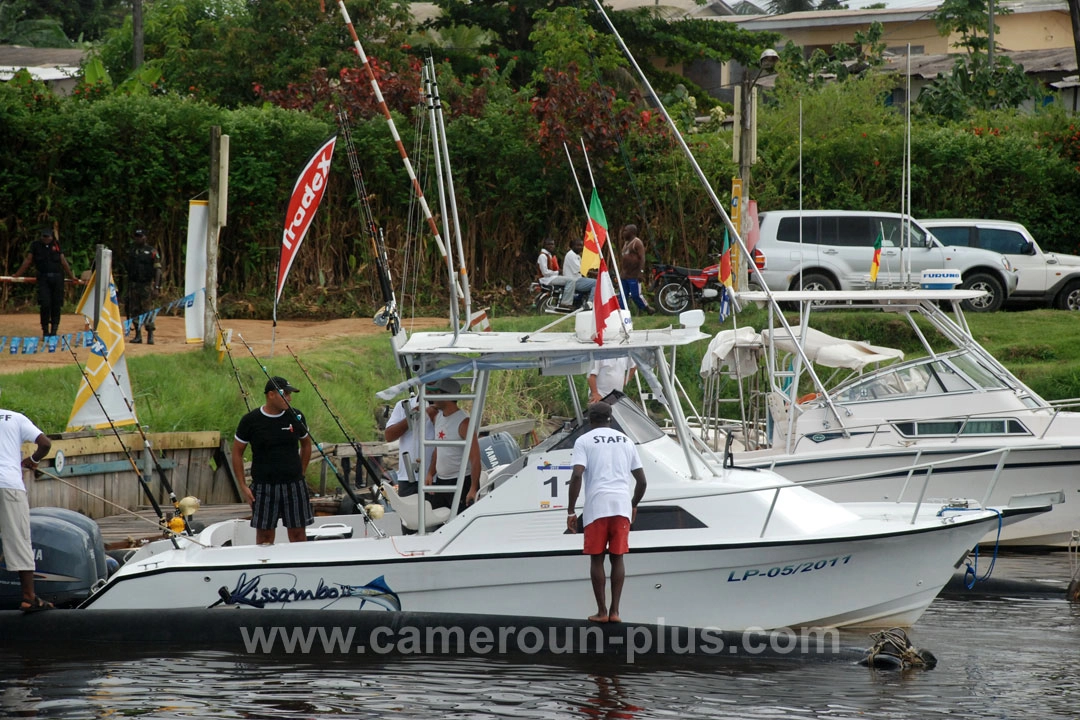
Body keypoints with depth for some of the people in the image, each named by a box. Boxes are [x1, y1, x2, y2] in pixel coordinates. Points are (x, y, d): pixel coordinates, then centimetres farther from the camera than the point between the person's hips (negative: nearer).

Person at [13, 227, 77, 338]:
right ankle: (45, 330, -3)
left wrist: (71, 276, 19)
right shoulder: (35, 245, 9)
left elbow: (63, 261, 16)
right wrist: (17, 275, 3)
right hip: (43, 278, -2)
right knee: (45, 304, -11)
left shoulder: (56, 244, 13)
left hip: (57, 278, 2)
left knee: (56, 305, -1)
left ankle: (54, 329, 7)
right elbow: (28, 260, 7)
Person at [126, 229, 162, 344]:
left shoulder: (152, 252, -2)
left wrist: (156, 287, -12)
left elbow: (158, 270, -5)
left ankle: (150, 336, -3)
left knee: (147, 310, -8)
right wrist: (128, 286, 13)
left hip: (146, 284, -5)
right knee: (134, 310, 3)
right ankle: (138, 335, 9)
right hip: (134, 285, 5)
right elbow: (129, 269, 17)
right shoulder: (132, 251, 13)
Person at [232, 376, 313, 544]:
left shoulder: (296, 417, 2)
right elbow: (237, 452, 2)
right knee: (264, 534, 1)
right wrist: (243, 485, -1)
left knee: (298, 533, 3)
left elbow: (306, 444, 18)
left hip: (294, 485, 2)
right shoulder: (250, 420, -5)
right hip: (264, 485, -2)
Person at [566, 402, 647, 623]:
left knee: (596, 558, 5)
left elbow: (577, 475, -9)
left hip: (597, 505, -3)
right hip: (622, 505, 3)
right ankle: (614, 610, 3)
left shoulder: (584, 441, 5)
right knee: (617, 557, 9)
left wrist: (571, 510, -6)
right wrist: (634, 505, 34)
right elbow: (641, 480, 18)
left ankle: (602, 611, 4)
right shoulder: (626, 441, 18)